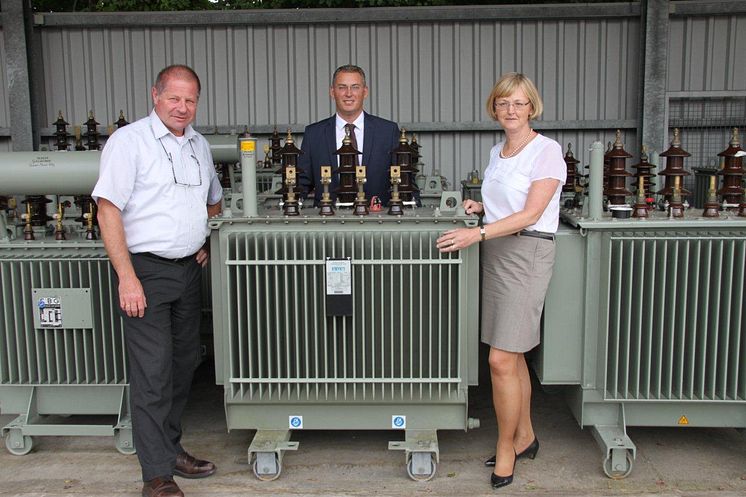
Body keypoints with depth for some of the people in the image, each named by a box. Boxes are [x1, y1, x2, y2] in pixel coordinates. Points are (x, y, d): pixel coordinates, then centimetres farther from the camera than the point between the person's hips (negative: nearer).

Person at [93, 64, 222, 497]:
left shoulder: (199, 145, 13)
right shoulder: (129, 141, -8)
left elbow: (213, 200, 28)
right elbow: (109, 210, -13)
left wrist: (206, 242, 13)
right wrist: (127, 277, -19)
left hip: (189, 269, 7)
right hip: (146, 270, -7)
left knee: (184, 363, 13)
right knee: (153, 372, -6)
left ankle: (171, 448, 29)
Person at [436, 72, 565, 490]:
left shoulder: (546, 150, -9)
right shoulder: (498, 151, 15)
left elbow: (530, 213, -17)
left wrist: (477, 234, -25)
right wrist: (482, 207, 6)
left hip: (527, 255, -8)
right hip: (496, 253, 8)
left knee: (501, 359, -9)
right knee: (512, 355, 14)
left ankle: (506, 451, 8)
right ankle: (525, 437, 29)